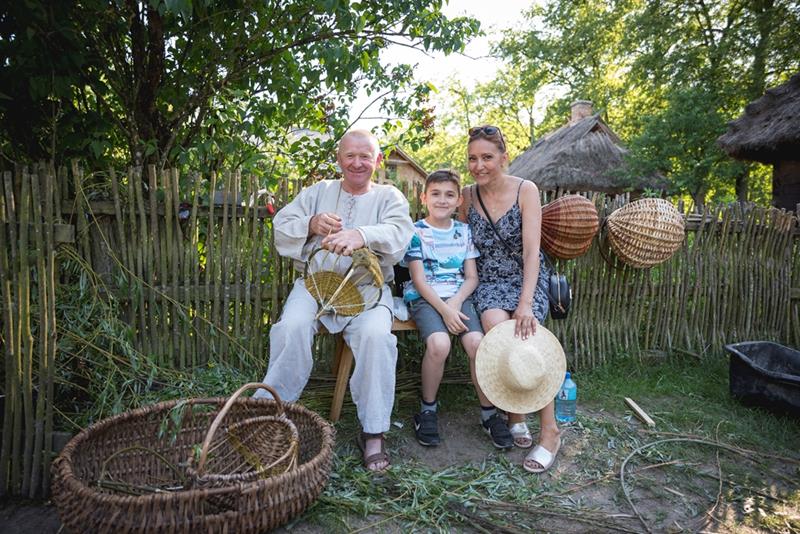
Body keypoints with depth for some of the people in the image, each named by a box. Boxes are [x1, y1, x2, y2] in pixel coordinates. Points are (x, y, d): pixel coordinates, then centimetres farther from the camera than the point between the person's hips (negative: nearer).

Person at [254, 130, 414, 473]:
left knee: (376, 334, -30)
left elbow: (398, 233, -11)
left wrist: (361, 235, -32)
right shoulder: (317, 192, 20)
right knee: (292, 327, -28)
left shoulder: (389, 196, 12)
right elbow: (281, 227, 11)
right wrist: (311, 224, -11)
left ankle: (373, 433, -18)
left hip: (367, 286, -1)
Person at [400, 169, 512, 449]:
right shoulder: (416, 232, 2)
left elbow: (472, 276, 9)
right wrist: (444, 309, -16)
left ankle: (489, 411, -2)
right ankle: (428, 408, -5)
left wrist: (456, 302, -10)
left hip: (459, 297, 3)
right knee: (439, 343, -30)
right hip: (425, 298, -3)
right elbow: (419, 279, -5)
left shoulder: (464, 231, 13)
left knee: (477, 343, -23)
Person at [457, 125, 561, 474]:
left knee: (523, 336, -28)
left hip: (527, 278, -1)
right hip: (489, 282, 2)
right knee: (495, 324, -29)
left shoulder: (525, 190, -8)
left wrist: (526, 302, -27)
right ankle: (515, 414, -9)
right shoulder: (468, 196, 0)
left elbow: (531, 250, -16)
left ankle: (550, 431, -14)